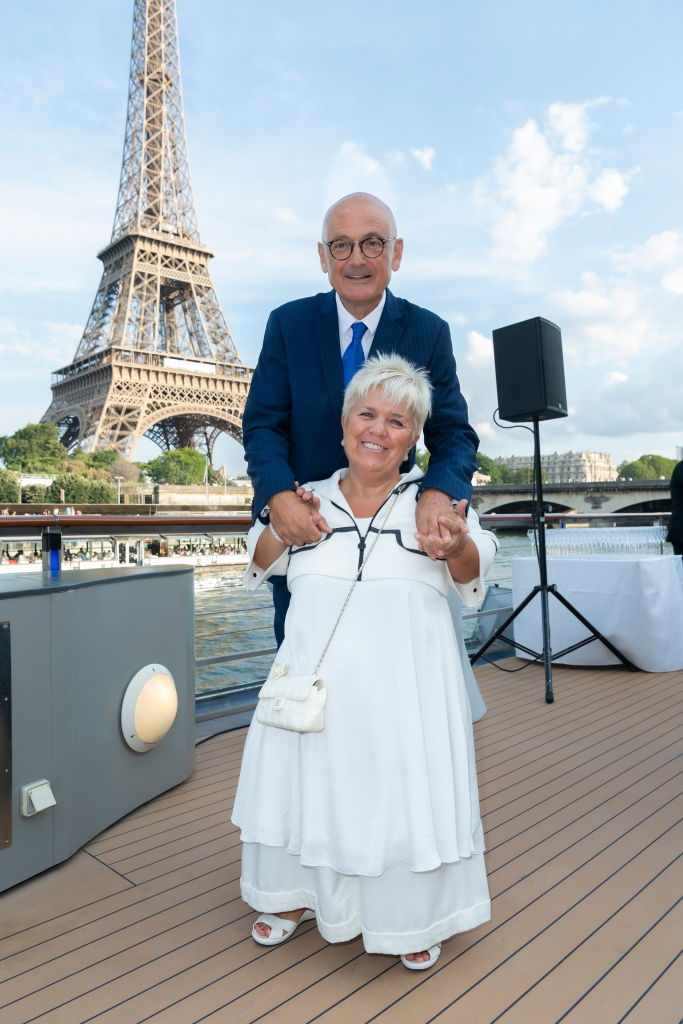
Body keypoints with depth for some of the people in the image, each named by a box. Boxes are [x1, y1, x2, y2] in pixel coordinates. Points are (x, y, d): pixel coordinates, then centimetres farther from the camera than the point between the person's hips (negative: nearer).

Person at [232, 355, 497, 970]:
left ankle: (415, 918, 28)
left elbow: (472, 574, 0)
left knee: (407, 779, 1)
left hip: (406, 670, -2)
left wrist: (456, 548, -23)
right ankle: (294, 894, 37)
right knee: (306, 773, 10)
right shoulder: (310, 497, 11)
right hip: (318, 663, 2)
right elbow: (261, 562, 19)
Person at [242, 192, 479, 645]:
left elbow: (455, 433, -8)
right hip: (303, 529, 1)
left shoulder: (430, 333, -4)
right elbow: (263, 423, -7)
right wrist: (277, 493, -28)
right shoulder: (287, 324, -3)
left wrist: (439, 492, -31)